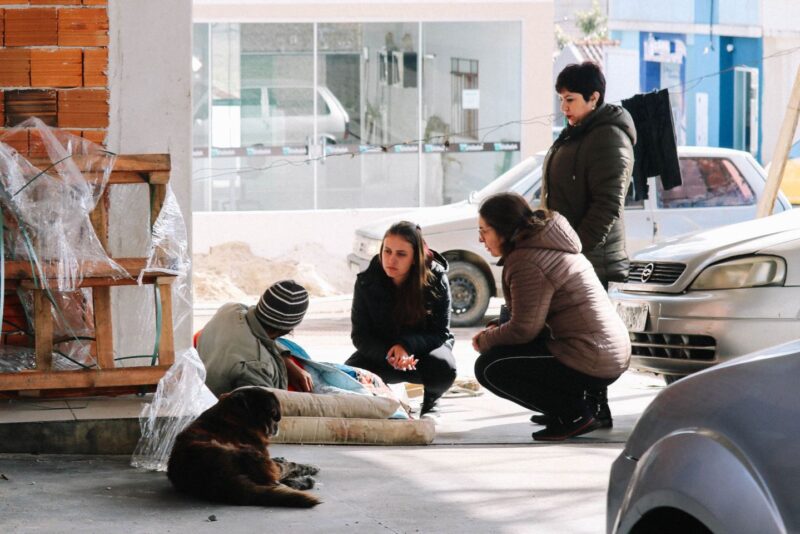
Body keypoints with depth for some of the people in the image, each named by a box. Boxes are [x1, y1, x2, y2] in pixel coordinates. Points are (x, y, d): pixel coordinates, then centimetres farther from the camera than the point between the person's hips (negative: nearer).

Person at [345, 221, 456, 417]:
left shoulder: (436, 279, -17)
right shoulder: (366, 281, -14)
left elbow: (441, 333, -14)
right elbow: (360, 335, -11)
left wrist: (407, 346, -34)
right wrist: (389, 355, -32)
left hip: (424, 348, -1)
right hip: (381, 351, 1)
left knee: (443, 369, -36)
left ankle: (430, 402, 2)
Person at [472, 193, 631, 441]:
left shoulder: (528, 262, -17)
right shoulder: (544, 245, 14)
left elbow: (524, 329, -17)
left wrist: (485, 340, 1)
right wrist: (495, 329, 9)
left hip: (591, 363, -10)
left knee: (488, 367, -5)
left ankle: (573, 415, -6)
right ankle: (580, 402, 13)